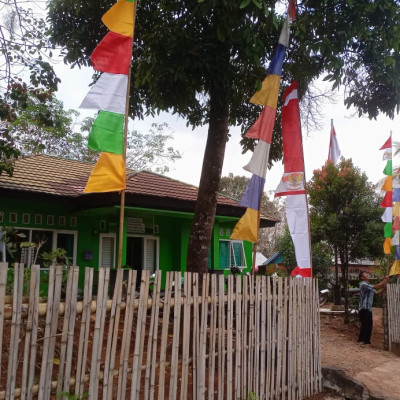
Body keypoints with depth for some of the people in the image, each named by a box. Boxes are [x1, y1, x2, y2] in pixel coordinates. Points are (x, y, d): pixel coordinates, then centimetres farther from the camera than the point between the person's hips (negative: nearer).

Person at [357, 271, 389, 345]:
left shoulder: (369, 285, 19)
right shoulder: (363, 284, -14)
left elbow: (377, 292, 16)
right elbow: (376, 287, -21)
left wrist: (384, 287, 2)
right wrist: (385, 280, -15)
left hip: (368, 309, 10)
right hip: (364, 309, -9)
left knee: (369, 325, 12)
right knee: (364, 325, -7)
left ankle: (367, 341, 19)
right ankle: (360, 340, 0)